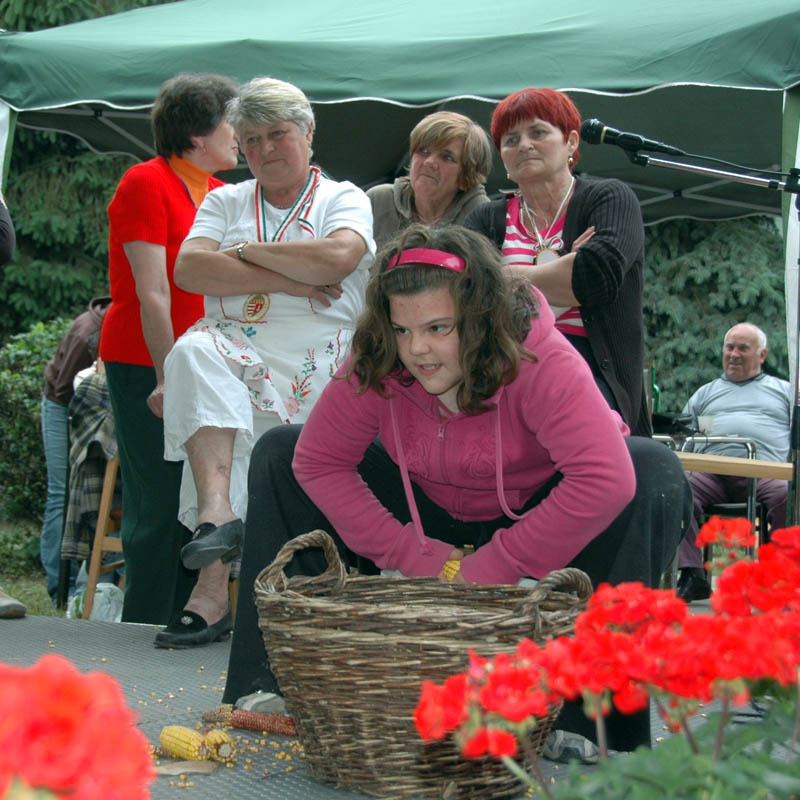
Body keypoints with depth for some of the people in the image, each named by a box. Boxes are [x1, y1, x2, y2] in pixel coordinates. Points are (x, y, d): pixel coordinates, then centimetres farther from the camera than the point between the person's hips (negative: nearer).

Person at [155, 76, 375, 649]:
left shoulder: (343, 199, 12)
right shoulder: (225, 202, 21)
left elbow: (338, 258, -13)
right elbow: (189, 269, 0)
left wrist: (249, 251, -2)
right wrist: (287, 278, -7)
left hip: (314, 358, -2)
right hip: (233, 342, 2)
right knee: (194, 354, -32)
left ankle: (213, 588, -22)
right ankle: (218, 514, -43)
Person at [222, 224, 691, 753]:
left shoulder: (541, 362, -32)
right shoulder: (375, 367, -20)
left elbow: (606, 479, -42)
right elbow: (319, 462, -14)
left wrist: (494, 568, -34)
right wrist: (423, 561, -19)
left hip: (533, 516, -3)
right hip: (432, 517, 4)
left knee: (655, 472, -34)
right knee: (279, 454, -8)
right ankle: (276, 679, -7)